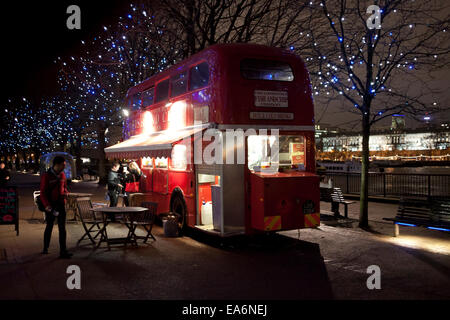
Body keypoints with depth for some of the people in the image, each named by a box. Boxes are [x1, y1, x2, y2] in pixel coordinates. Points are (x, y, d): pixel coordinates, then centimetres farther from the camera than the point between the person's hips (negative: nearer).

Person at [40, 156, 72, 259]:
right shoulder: (46, 176, -11)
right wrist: (47, 205, -21)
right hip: (51, 205, -4)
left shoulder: (62, 175, 6)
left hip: (61, 204, 4)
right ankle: (45, 248, 30)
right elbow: (43, 193, -11)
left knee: (62, 228, 2)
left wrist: (65, 193, -3)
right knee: (49, 227, 10)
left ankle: (63, 251, 4)